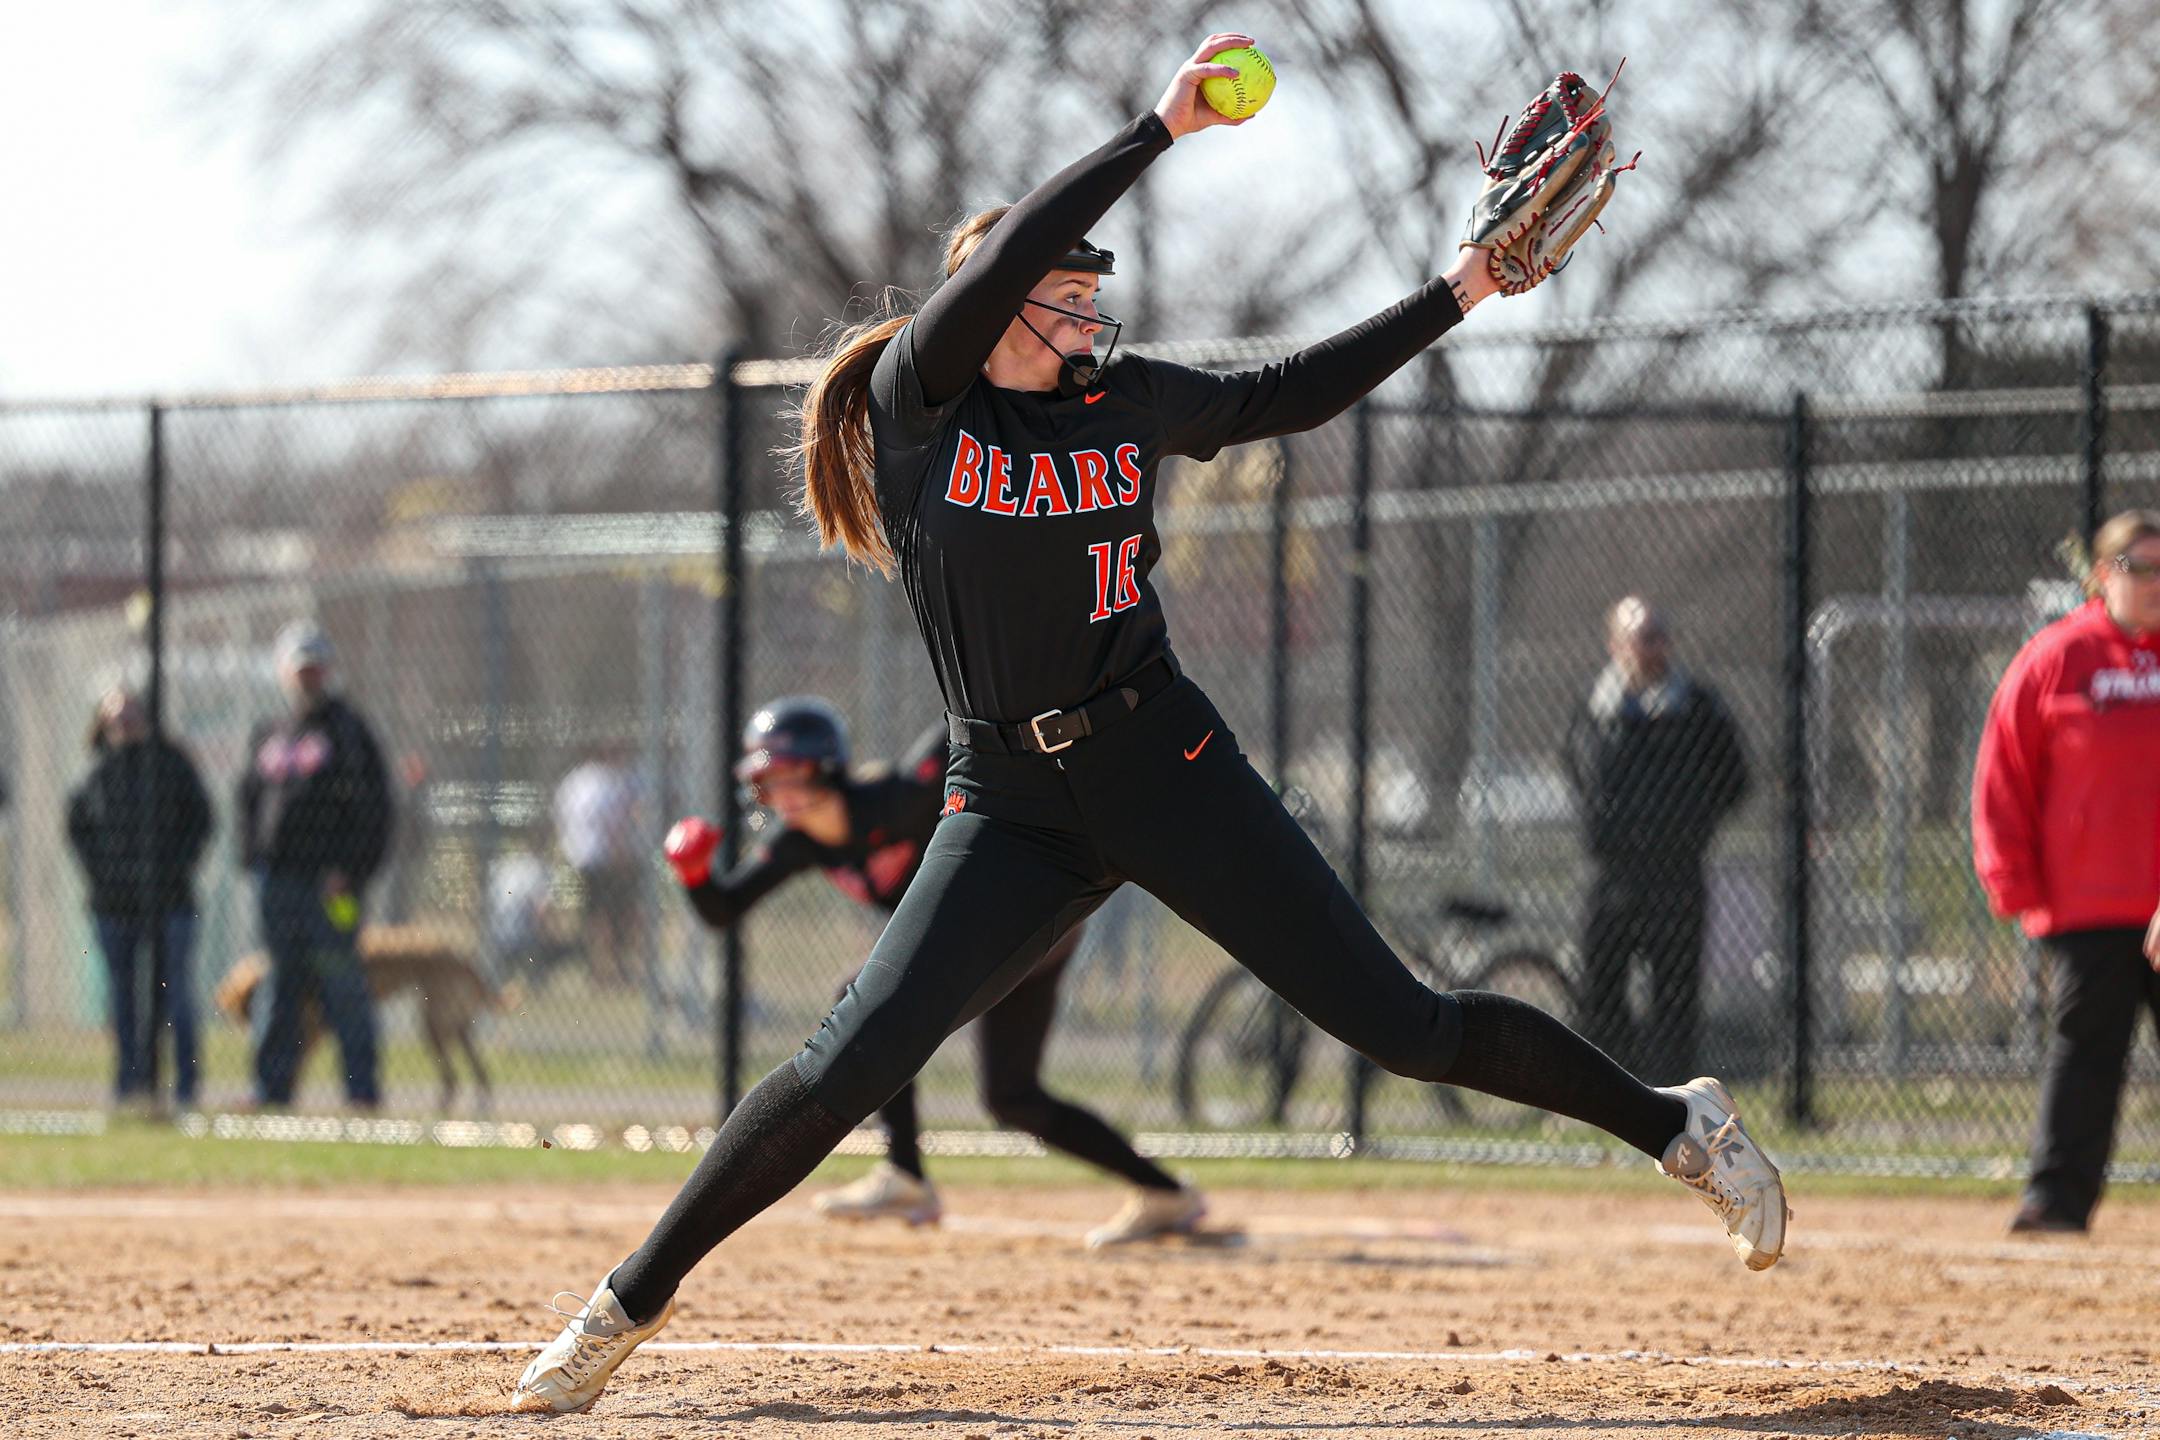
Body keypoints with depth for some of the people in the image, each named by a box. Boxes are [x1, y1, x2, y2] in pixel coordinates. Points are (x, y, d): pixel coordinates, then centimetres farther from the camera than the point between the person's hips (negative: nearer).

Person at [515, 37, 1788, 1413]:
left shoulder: (1124, 404, 6)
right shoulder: (916, 401, -3)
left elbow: (1291, 393, 20)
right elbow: (1004, 256, -18)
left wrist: (1459, 292, 17)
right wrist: (1163, 128, -19)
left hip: (1168, 772, 2)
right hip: (1011, 808, -1)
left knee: (1403, 1024, -2)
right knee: (849, 1065, -13)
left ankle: (1679, 1126, 10)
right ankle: (634, 1299, 2)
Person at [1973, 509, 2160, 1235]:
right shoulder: (2055, 659, 1)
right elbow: (2003, 779, 3)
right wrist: (2015, 886, -2)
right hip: (2087, 903, -2)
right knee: (2085, 1049, -4)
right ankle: (2058, 1195, -2)